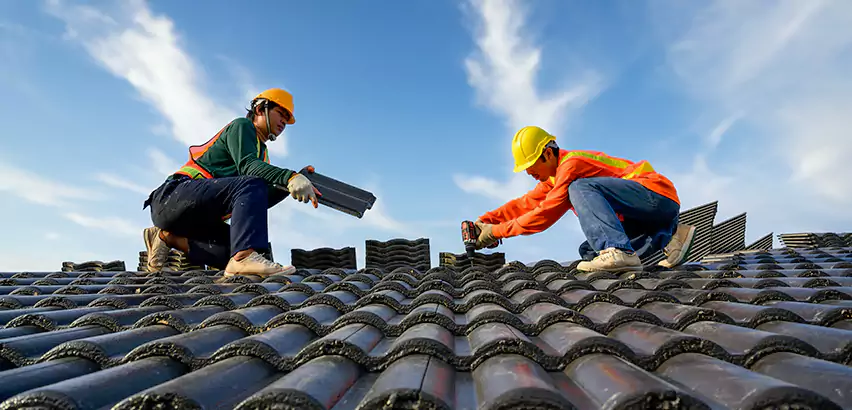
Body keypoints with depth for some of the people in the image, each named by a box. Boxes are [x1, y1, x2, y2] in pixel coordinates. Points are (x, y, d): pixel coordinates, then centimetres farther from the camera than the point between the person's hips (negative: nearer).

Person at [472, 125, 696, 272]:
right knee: (588, 251, -2)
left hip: (657, 194, -10)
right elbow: (525, 204, 14)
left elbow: (545, 214, -21)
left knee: (581, 188, -26)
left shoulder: (572, 164, -17)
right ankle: (669, 235, -3)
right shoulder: (555, 177, 13)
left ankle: (618, 252, -37)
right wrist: (484, 221, 4)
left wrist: (496, 231, -16)